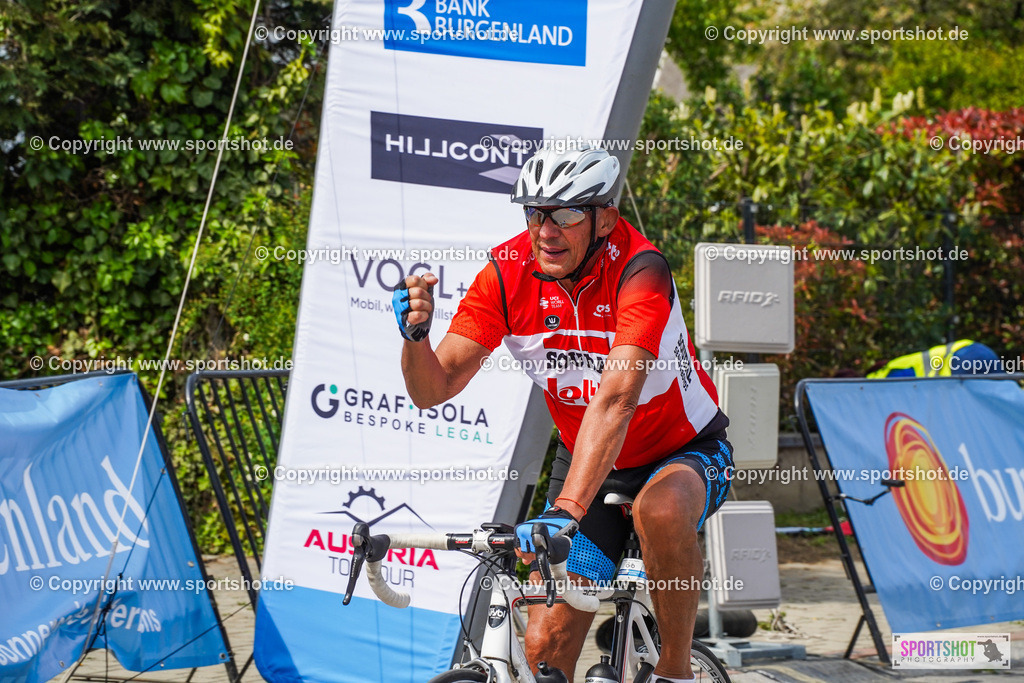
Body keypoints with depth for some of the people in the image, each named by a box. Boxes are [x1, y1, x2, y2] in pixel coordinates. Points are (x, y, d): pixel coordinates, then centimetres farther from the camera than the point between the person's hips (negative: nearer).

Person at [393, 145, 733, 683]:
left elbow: (614, 399, -42)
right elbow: (433, 389, -17)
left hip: (686, 451, -4)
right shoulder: (507, 272, -17)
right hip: (587, 461, 4)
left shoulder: (638, 270, -30)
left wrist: (566, 510, -52)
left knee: (661, 510, -38)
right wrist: (416, 333, -39)